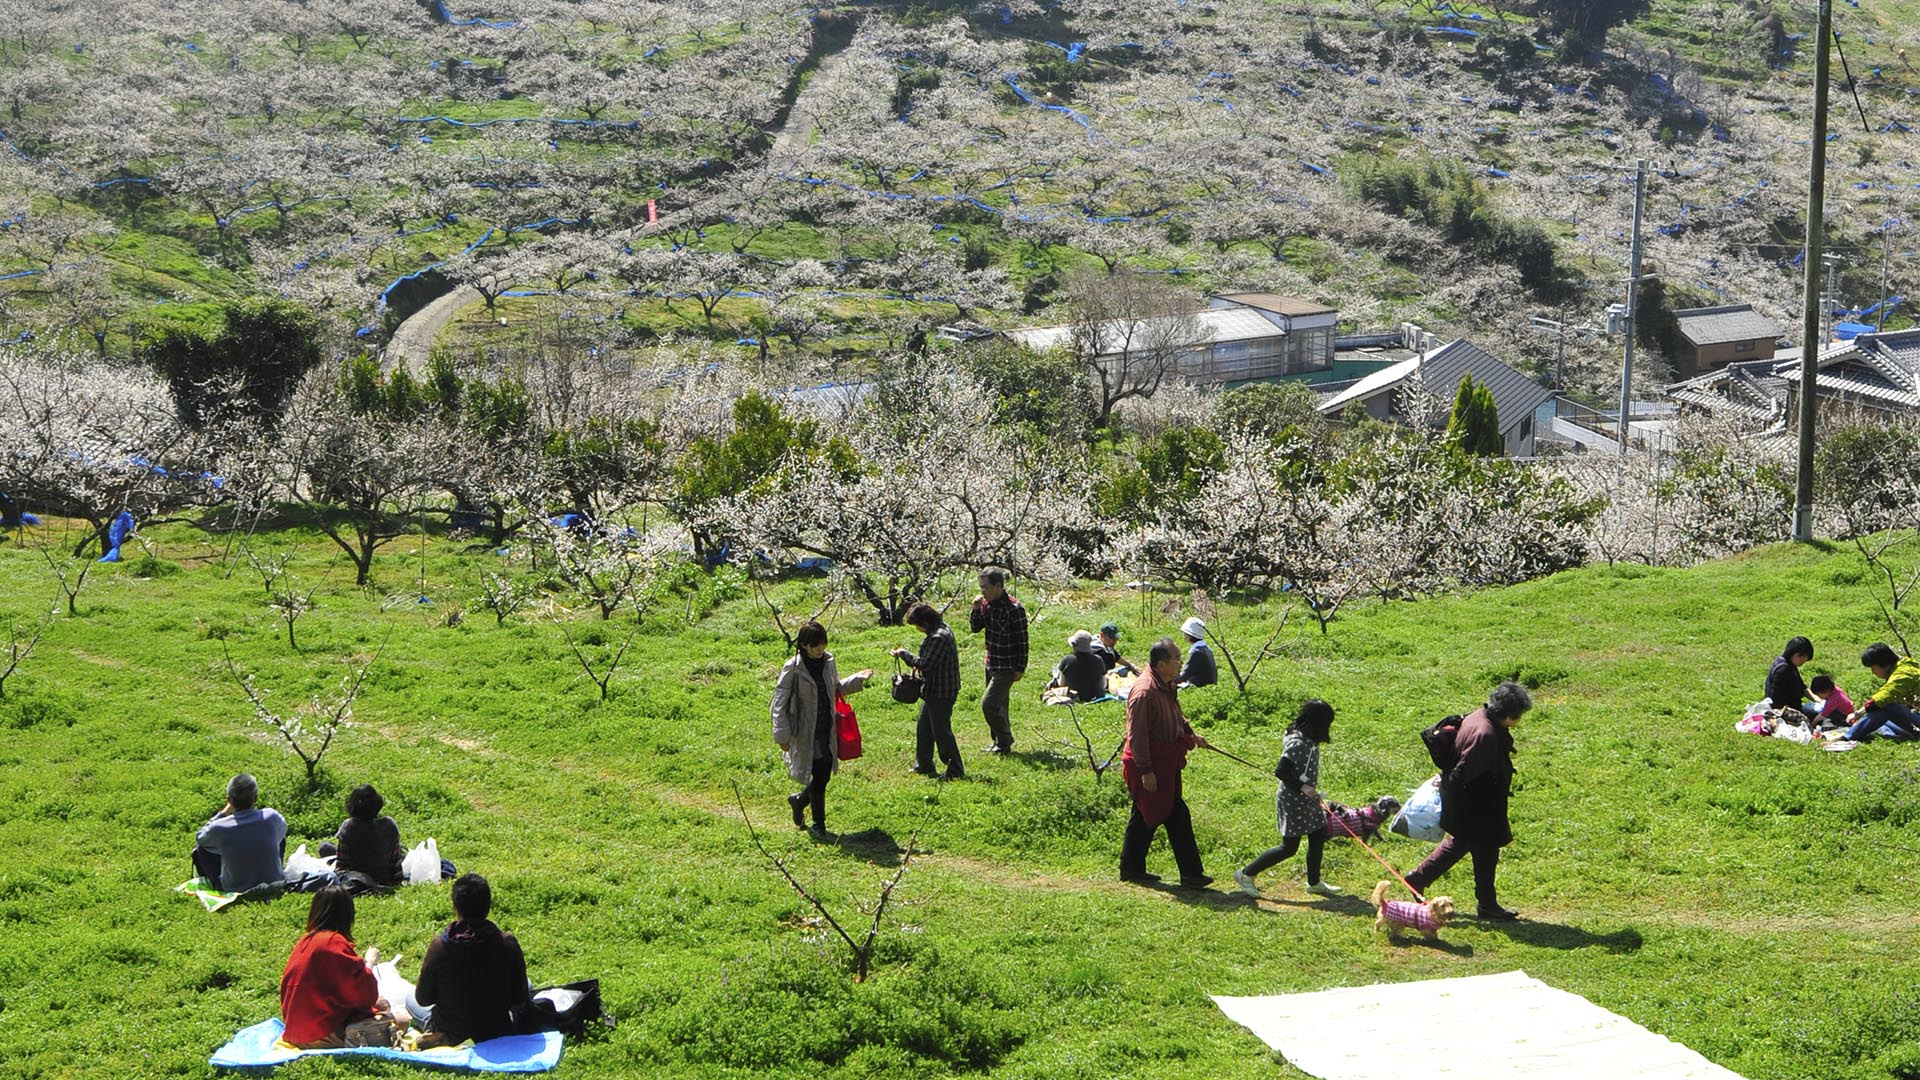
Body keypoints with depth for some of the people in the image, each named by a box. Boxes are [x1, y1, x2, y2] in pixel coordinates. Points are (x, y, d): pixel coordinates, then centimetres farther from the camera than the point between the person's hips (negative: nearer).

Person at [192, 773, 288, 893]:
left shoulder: (219, 828, -21)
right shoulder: (272, 817, -17)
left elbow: (200, 837, 4)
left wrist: (224, 812, 3)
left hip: (234, 890, -1)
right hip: (275, 884, 1)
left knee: (200, 847, 13)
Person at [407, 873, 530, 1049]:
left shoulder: (440, 945, -22)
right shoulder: (508, 944, -21)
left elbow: (423, 999, -9)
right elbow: (520, 998, -9)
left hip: (451, 1032, 0)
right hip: (498, 1032, 0)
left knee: (411, 1000, 31)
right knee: (528, 986, 28)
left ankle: (443, 1038, 10)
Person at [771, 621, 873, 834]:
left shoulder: (828, 662, 3)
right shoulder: (793, 669, -15)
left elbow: (837, 689, 20)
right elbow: (779, 703, -12)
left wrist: (858, 680, 5)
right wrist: (782, 735, -14)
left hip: (827, 731, 6)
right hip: (806, 734, -6)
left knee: (824, 775, 8)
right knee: (820, 776, -5)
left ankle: (799, 801, 37)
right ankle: (819, 824, 13)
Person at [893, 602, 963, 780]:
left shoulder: (939, 637, -26)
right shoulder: (942, 628, 8)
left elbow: (925, 664, -26)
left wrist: (904, 654, -14)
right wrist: (915, 663, 4)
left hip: (941, 693, -11)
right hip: (934, 691, 11)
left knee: (941, 731, -2)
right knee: (923, 727, 19)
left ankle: (956, 771, 5)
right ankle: (924, 766, 30)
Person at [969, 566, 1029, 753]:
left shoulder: (1014, 609, -20)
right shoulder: (987, 604, 3)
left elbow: (1022, 641, -16)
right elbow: (976, 628, 11)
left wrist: (1020, 669, -15)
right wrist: (976, 610, -7)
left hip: (1006, 667, -8)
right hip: (991, 663, 8)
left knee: (988, 704, -11)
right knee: (998, 705, 15)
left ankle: (1005, 741, 3)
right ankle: (999, 742, 26)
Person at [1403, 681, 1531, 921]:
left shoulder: (1478, 716, -1)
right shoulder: (1485, 735, -33)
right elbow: (1463, 772, -28)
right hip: (1477, 809, -10)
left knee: (1458, 843, 27)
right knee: (1486, 853, 7)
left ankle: (1419, 877, 35)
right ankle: (1487, 905, 22)